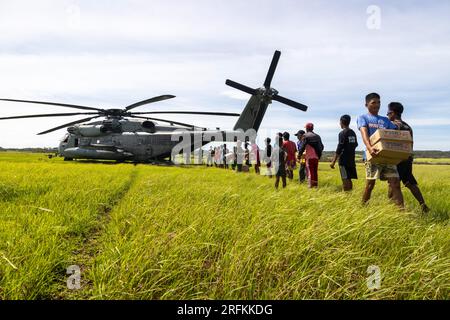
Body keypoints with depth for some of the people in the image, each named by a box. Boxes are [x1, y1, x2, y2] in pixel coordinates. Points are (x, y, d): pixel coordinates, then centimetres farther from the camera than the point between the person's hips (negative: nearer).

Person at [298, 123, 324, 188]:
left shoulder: (306, 136, -7)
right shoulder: (317, 136, 12)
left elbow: (303, 147, -12)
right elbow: (321, 146, 13)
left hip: (309, 157, -5)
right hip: (316, 157, 6)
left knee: (310, 171, -1)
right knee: (315, 171, 13)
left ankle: (310, 185, -3)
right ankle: (315, 184, 18)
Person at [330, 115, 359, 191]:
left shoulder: (342, 133, -10)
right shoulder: (353, 133, 11)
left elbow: (339, 148, -16)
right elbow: (355, 144, 21)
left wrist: (333, 161, -15)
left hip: (344, 160, -7)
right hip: (351, 160, 7)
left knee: (345, 179, -8)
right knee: (349, 179, 12)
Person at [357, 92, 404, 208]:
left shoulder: (385, 120, 24)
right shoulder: (363, 118, 9)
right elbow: (364, 133, -10)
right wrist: (369, 147, -31)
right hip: (373, 154, -4)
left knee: (395, 181, -5)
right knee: (370, 183, -7)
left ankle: (401, 209, -7)